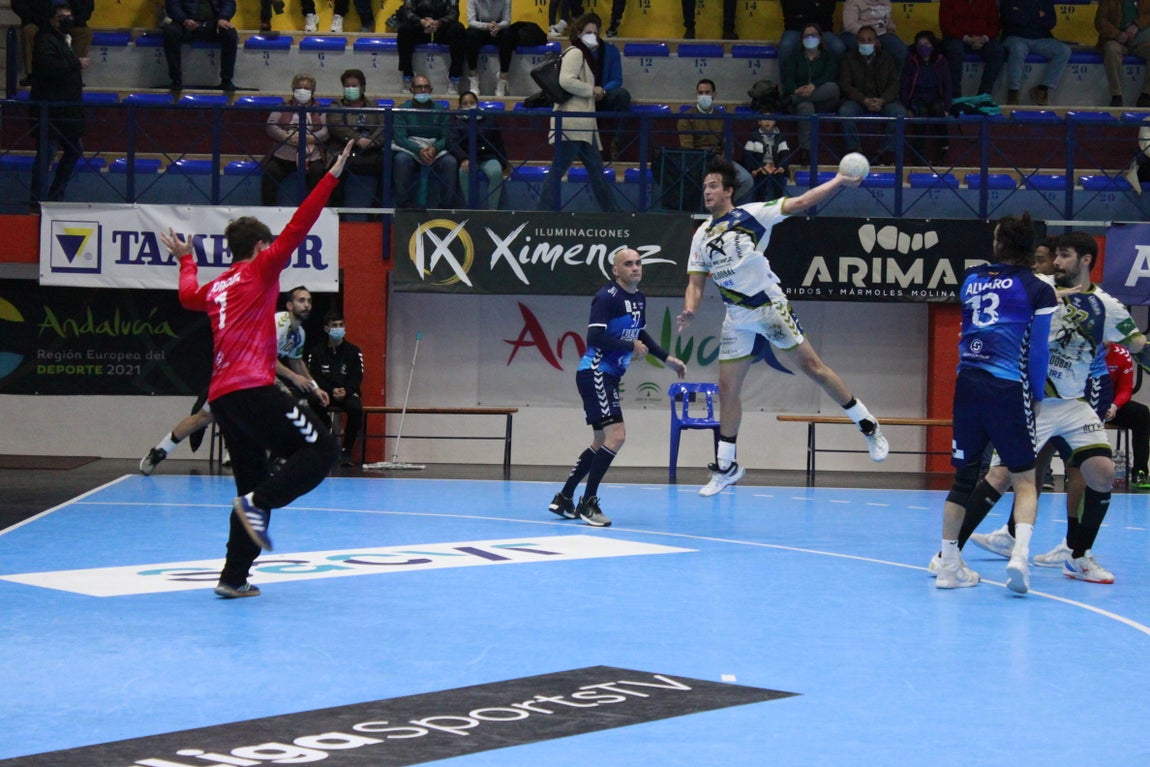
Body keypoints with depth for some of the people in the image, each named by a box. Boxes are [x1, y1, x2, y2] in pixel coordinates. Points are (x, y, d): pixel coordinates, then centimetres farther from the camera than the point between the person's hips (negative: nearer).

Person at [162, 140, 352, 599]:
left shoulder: (215, 288, 21)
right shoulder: (260, 270, 3)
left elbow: (189, 295, 44)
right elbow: (297, 228, -6)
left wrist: (186, 259, 62)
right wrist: (333, 175, -7)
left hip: (221, 398, 8)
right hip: (253, 390, -8)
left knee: (253, 486, 12)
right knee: (321, 450, -7)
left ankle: (233, 577, 5)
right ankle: (258, 503, -24)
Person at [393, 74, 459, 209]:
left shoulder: (440, 110, 6)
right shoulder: (403, 109, 0)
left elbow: (446, 137, 0)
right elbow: (399, 137, -10)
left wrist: (434, 149, -23)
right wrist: (419, 151, -26)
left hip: (436, 148, 2)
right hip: (409, 148, -2)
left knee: (450, 162, -29)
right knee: (401, 160, -36)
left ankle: (445, 205, -17)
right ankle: (403, 204, -24)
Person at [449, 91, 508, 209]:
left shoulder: (489, 120, 16)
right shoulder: (457, 122, 9)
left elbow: (499, 143, 17)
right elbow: (452, 143, -8)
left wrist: (502, 162, -1)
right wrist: (463, 158, -28)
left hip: (488, 157, 1)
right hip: (468, 158, -1)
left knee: (496, 172, -33)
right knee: (464, 171, -36)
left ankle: (492, 209, -30)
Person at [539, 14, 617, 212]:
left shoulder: (586, 55, 23)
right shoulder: (575, 53, -7)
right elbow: (566, 81, -21)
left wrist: (595, 92, 6)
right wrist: (592, 90, -12)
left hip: (583, 124, 10)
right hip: (571, 123, -10)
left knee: (596, 170, 12)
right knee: (558, 172, -9)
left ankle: (611, 211, 16)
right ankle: (544, 212, -8)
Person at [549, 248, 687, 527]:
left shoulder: (639, 298, 11)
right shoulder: (607, 297, -16)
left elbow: (640, 334, 26)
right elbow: (594, 337, -24)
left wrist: (667, 358, 22)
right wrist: (630, 348, -17)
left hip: (610, 377, 10)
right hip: (595, 374, -10)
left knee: (602, 442, 15)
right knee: (616, 435, -16)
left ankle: (564, 499, 23)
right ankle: (588, 503, -8)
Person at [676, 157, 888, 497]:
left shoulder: (750, 215, -6)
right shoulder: (702, 234, 8)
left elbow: (799, 203, -12)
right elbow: (696, 282, 9)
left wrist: (840, 180, -21)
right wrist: (689, 310, -11)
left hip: (769, 307, -5)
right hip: (737, 318, 5)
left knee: (811, 365, -8)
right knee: (727, 388, 5)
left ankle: (868, 426, 4)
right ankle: (726, 467, 15)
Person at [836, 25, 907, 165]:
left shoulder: (887, 59, 13)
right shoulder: (849, 59, 9)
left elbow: (894, 85, 4)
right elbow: (845, 85, -2)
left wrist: (882, 100, -18)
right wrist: (864, 101, -18)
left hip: (883, 100, 1)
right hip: (857, 100, -1)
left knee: (900, 112, -30)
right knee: (845, 111, -35)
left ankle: (888, 152, -24)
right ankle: (853, 151, -25)